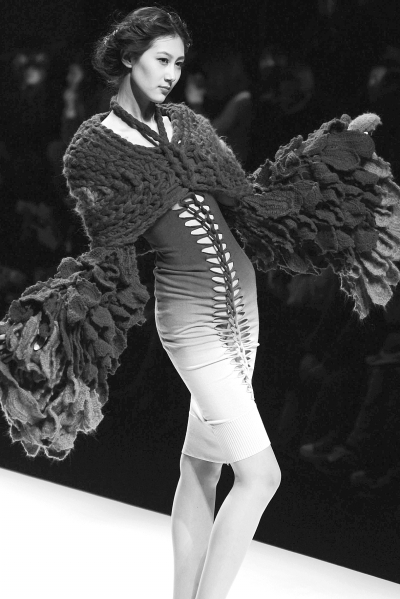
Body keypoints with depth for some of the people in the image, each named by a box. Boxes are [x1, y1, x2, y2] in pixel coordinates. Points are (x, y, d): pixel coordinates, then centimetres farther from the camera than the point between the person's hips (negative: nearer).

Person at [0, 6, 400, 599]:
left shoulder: (186, 124, 9)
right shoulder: (92, 148, -7)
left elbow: (245, 196, 14)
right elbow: (109, 254, -6)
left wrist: (337, 143, 15)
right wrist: (60, 317, -21)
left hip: (239, 300, 6)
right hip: (191, 317, -6)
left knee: (201, 467, 12)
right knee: (259, 475, -11)